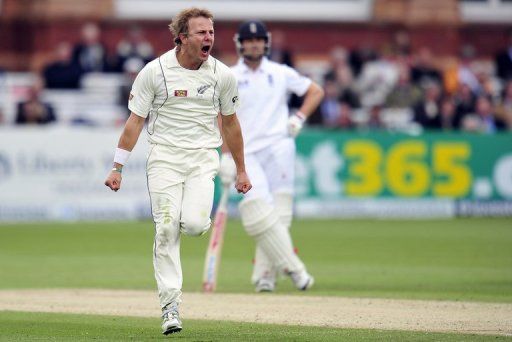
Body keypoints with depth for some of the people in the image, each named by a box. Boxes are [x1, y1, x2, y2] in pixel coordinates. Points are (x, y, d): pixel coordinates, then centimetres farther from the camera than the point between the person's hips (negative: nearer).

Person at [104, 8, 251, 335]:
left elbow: (231, 124, 15)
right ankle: (171, 306, -3)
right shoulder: (155, 71, -4)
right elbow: (134, 122, -1)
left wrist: (241, 171, 18)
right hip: (164, 157, -1)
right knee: (166, 230, -8)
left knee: (194, 224, -21)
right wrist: (117, 168, -5)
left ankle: (194, 211, 17)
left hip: (203, 158, 1)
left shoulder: (223, 75, 3)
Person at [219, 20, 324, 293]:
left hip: (278, 146, 0)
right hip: (246, 152, 0)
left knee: (278, 212, -7)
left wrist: (299, 118, 2)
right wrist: (226, 155, -3)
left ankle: (265, 274, -3)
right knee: (257, 210, -16)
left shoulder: (281, 74, 9)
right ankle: (292, 268, -12)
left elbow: (316, 91, 16)